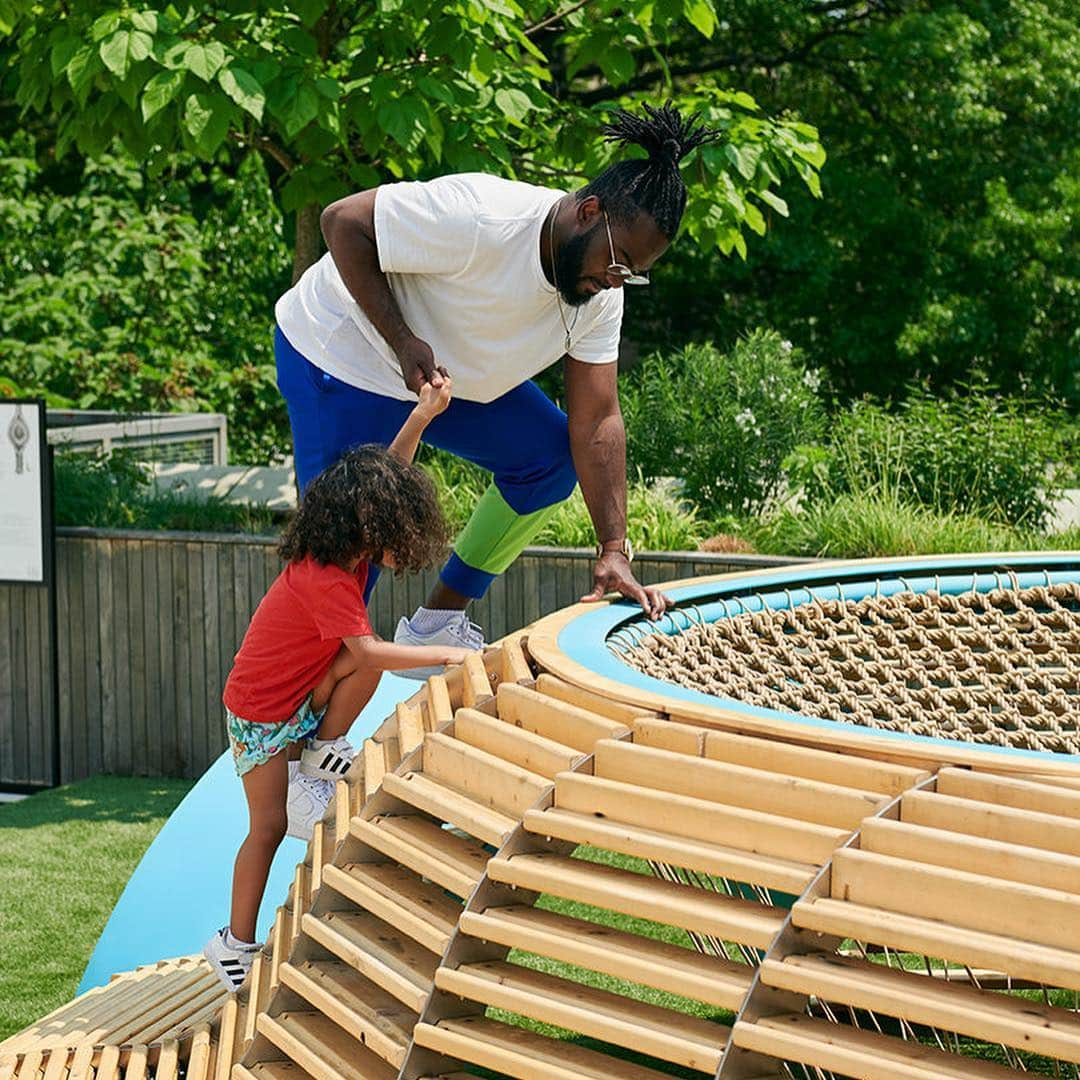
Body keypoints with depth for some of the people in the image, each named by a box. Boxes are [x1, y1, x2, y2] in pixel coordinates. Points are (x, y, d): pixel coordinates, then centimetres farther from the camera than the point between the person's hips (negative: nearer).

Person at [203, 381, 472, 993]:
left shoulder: (343, 554, -5)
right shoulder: (324, 581, -31)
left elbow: (386, 476, 3)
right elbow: (368, 651, -38)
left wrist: (421, 417, -8)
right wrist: (445, 654, -31)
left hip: (303, 698, 8)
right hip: (261, 715, -8)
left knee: (365, 665, -17)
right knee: (269, 825, -3)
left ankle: (320, 755, 1)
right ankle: (235, 943, 8)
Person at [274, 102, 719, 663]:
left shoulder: (601, 295, -9)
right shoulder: (479, 220, -34)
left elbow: (597, 424, -6)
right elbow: (342, 223, -26)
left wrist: (613, 551, -13)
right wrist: (404, 344, -32)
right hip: (342, 359, -8)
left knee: (552, 457, 4)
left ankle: (438, 622, 11)